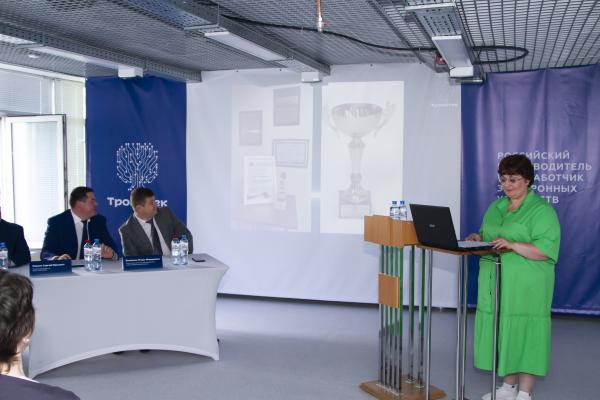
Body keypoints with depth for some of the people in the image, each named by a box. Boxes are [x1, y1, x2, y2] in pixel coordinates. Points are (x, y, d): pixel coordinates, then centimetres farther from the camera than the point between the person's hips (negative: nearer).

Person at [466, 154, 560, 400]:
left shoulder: (542, 210, -8)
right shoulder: (495, 207, 14)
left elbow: (546, 249, -16)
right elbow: (487, 235, 21)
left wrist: (513, 245, -27)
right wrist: (478, 238, -1)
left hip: (525, 288, -6)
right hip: (496, 285, 7)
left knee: (523, 333, 0)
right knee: (503, 332, 12)